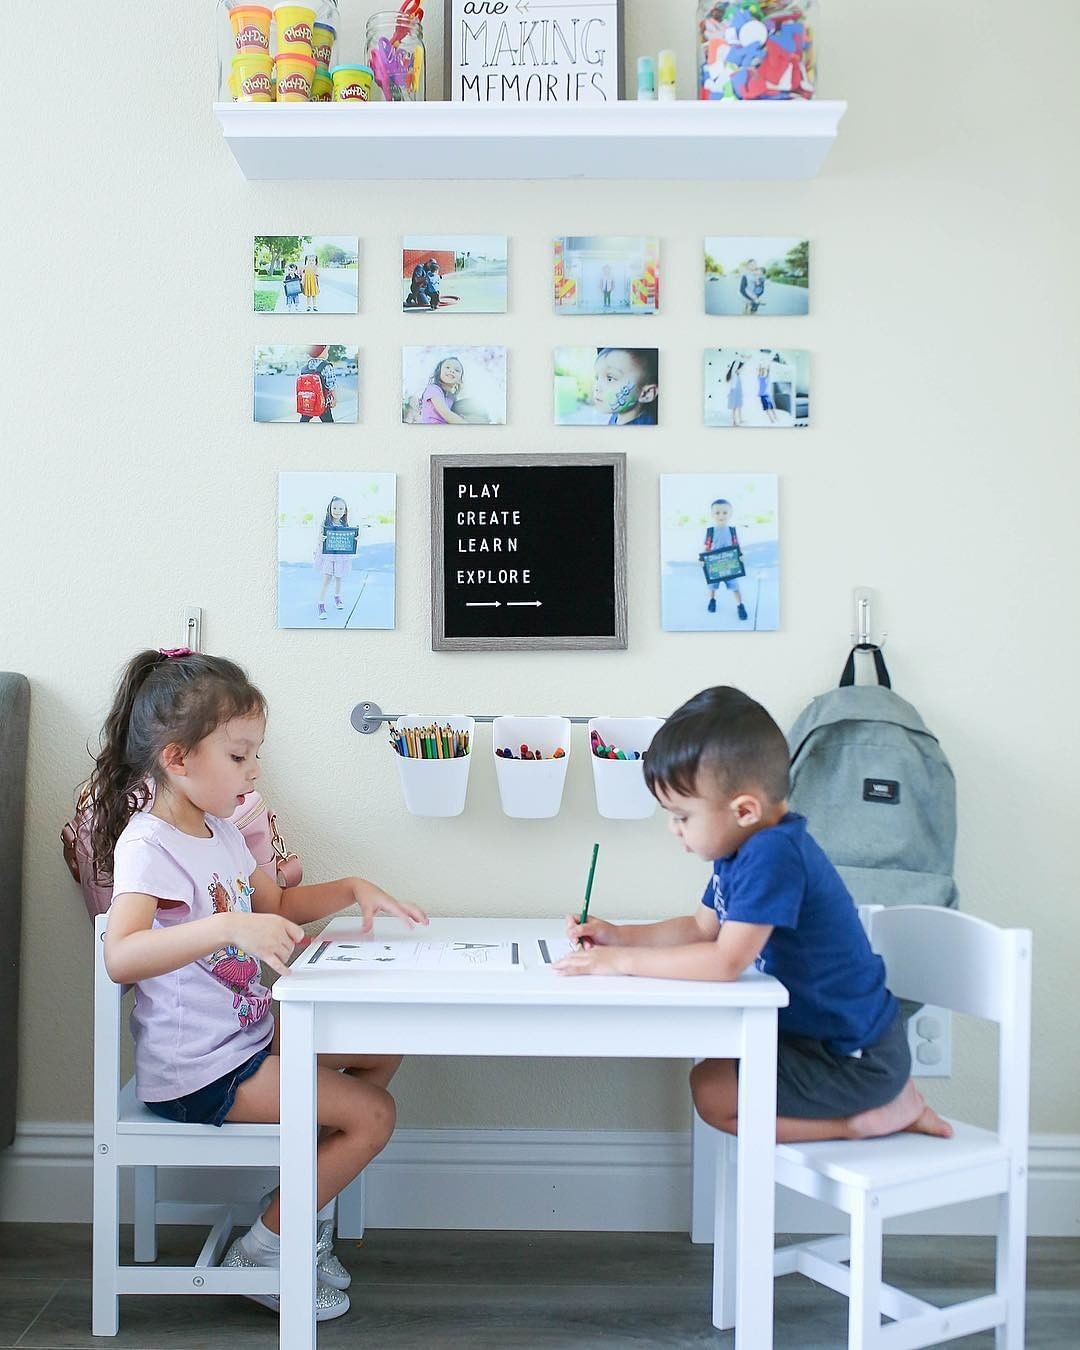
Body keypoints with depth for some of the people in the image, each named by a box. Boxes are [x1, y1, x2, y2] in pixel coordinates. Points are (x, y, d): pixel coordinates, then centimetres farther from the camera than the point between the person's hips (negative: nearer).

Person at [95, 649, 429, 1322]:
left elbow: (279, 904, 23)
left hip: (250, 1034, 10)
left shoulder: (218, 830, 8)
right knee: (372, 1115, -10)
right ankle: (263, 1248, 8)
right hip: (197, 1070, -10)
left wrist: (352, 888, 7)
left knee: (383, 1047, 15)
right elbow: (120, 957, -39)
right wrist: (227, 926, -50)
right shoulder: (147, 845, -22)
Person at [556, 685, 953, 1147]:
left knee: (711, 1092, -10)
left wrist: (623, 961, -23)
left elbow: (727, 961, -31)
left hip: (859, 1058, -10)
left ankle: (871, 1118, -3)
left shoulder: (773, 854, -28)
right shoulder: (746, 847, 3)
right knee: (714, 1069, 22)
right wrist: (618, 935, 4)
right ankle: (887, 1096, 15)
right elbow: (702, 928, 15)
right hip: (830, 1034, 10)